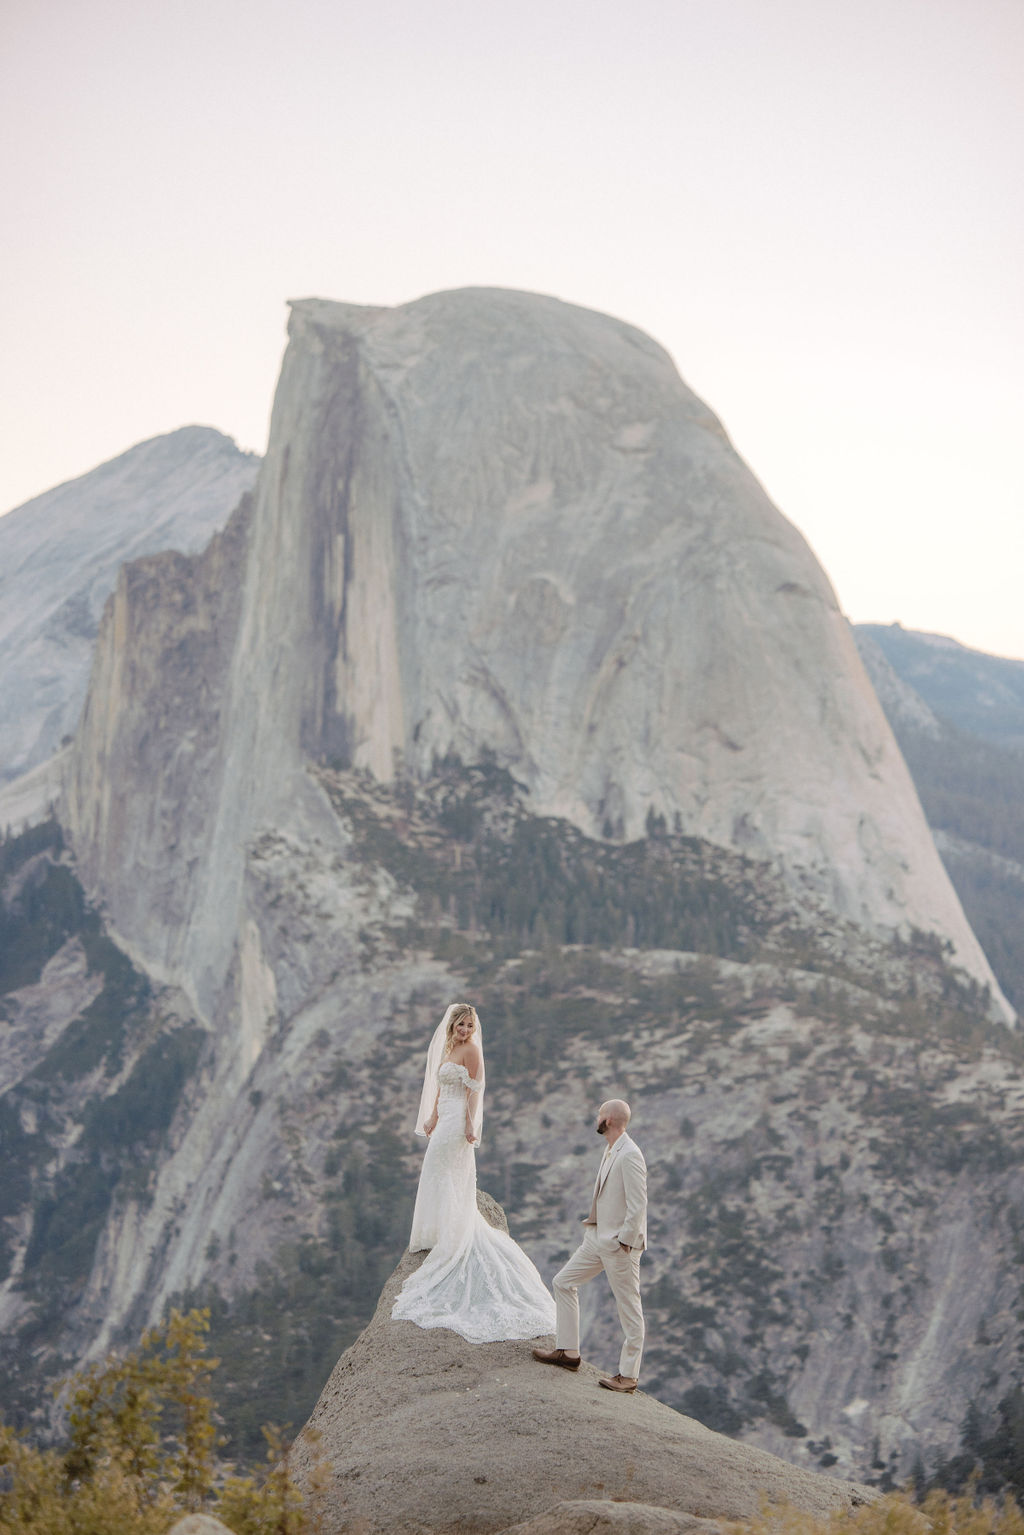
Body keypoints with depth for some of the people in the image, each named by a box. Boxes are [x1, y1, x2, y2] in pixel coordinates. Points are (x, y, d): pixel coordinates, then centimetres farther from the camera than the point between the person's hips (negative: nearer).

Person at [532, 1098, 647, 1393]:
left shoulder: (630, 1155, -21)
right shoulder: (611, 1151, 9)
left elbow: (638, 1205, -23)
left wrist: (624, 1243, -19)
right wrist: (593, 1229, 15)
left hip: (619, 1244, -10)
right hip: (598, 1237, 10)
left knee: (629, 1310, 1)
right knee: (563, 1283, 15)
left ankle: (628, 1376, 9)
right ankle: (568, 1352, 23)